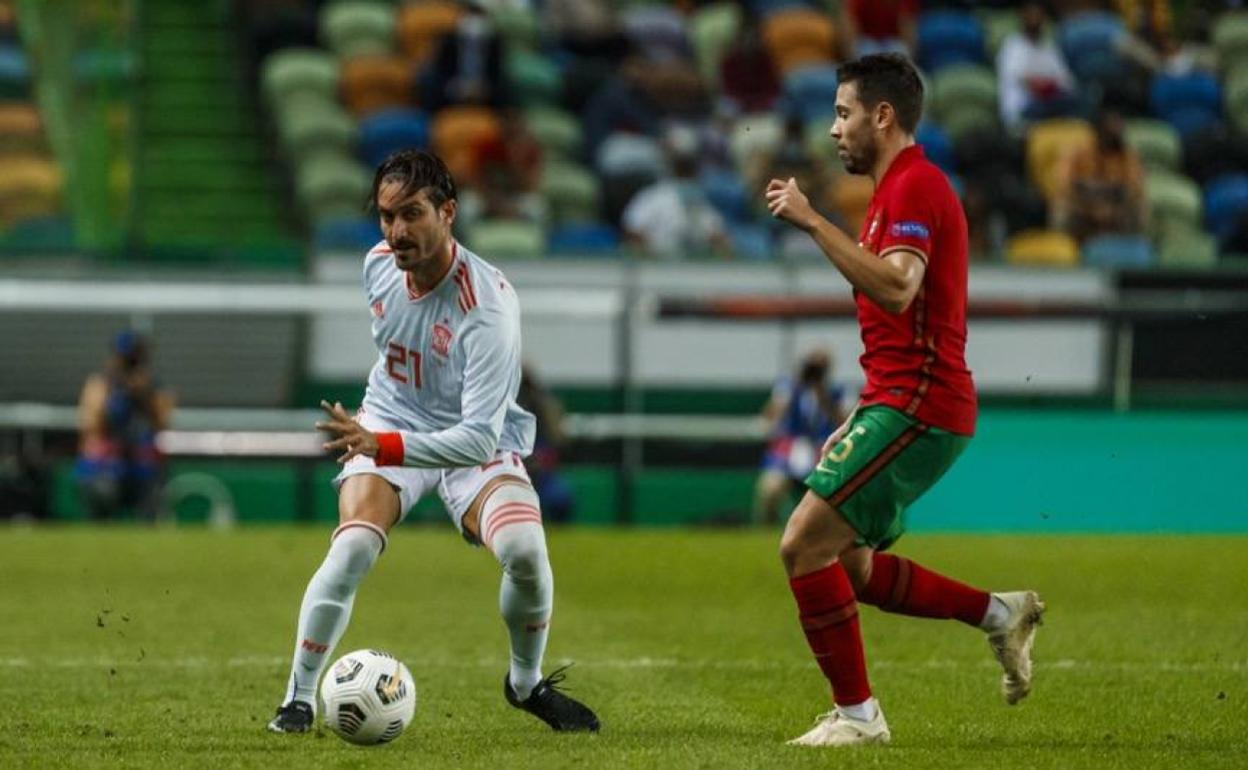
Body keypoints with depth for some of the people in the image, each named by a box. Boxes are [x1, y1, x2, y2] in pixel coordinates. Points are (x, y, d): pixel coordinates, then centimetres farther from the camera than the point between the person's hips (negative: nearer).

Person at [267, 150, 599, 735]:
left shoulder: (488, 306, -30)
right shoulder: (379, 264, -12)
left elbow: (479, 437, -36)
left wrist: (380, 446, -47)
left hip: (478, 442, -3)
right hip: (389, 423, 3)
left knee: (524, 550, -27)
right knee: (354, 546, -24)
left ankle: (526, 682, 3)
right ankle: (299, 697, -9)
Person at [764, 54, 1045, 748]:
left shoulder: (915, 187, -12)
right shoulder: (905, 187, 22)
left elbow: (897, 288, -30)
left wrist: (814, 222, -29)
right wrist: (860, 424, 24)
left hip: (915, 405, -11)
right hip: (903, 404, 11)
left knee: (804, 545, -13)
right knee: (848, 567, 12)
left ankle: (857, 713, -7)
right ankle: (1000, 613, 15)